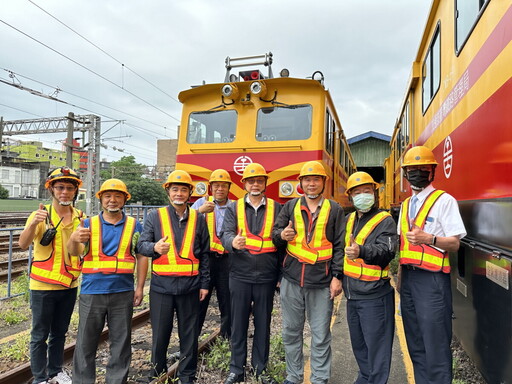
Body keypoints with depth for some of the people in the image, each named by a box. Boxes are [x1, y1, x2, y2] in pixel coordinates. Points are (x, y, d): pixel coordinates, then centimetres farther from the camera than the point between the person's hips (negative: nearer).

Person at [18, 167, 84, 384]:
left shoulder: (80, 217, 1)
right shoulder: (41, 215, -10)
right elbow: (23, 245, -23)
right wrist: (33, 224, -39)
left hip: (69, 285, 4)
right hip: (43, 286, -4)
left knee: (60, 333, 18)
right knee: (40, 335, 9)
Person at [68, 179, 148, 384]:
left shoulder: (134, 225, 4)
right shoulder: (89, 224, 3)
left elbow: (141, 256, 5)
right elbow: (75, 251, -7)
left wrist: (140, 287, 0)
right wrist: (74, 239, -31)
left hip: (123, 293, 1)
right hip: (92, 292, 0)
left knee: (121, 342, 12)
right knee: (86, 342, 10)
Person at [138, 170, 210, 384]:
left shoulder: (198, 219, 6)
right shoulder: (155, 216, 3)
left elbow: (204, 253, 8)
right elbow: (142, 245, -4)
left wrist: (204, 283, 4)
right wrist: (155, 247, -27)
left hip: (189, 286, 1)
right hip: (161, 285, 0)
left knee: (189, 334, 10)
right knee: (160, 333, 11)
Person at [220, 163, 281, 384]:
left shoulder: (276, 208, 4)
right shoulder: (234, 208, 4)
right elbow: (225, 234, -9)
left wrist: (281, 274, 1)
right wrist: (233, 242, -33)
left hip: (266, 276, 1)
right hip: (240, 276, 0)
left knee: (263, 324, 12)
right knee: (238, 324, 9)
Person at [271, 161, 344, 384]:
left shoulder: (334, 209, 3)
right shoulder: (291, 206, 7)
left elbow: (340, 245, 1)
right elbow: (275, 232, 9)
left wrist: (337, 276, -5)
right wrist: (281, 235, -15)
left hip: (321, 282, -2)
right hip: (292, 279, 2)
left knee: (321, 336, 8)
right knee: (291, 332, 14)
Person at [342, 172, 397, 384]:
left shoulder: (385, 221, -10)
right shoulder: (349, 219, 9)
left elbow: (386, 252, -25)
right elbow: (341, 247, 19)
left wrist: (362, 251, -42)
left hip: (374, 296, -7)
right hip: (352, 295, 8)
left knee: (376, 346, 3)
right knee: (358, 344, 22)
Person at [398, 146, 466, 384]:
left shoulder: (444, 201, -4)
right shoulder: (405, 205, 15)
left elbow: (455, 244, -7)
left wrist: (429, 238, -26)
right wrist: (401, 279, 13)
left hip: (432, 279, -6)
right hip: (408, 277, 7)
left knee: (435, 344, -2)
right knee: (415, 343, 16)